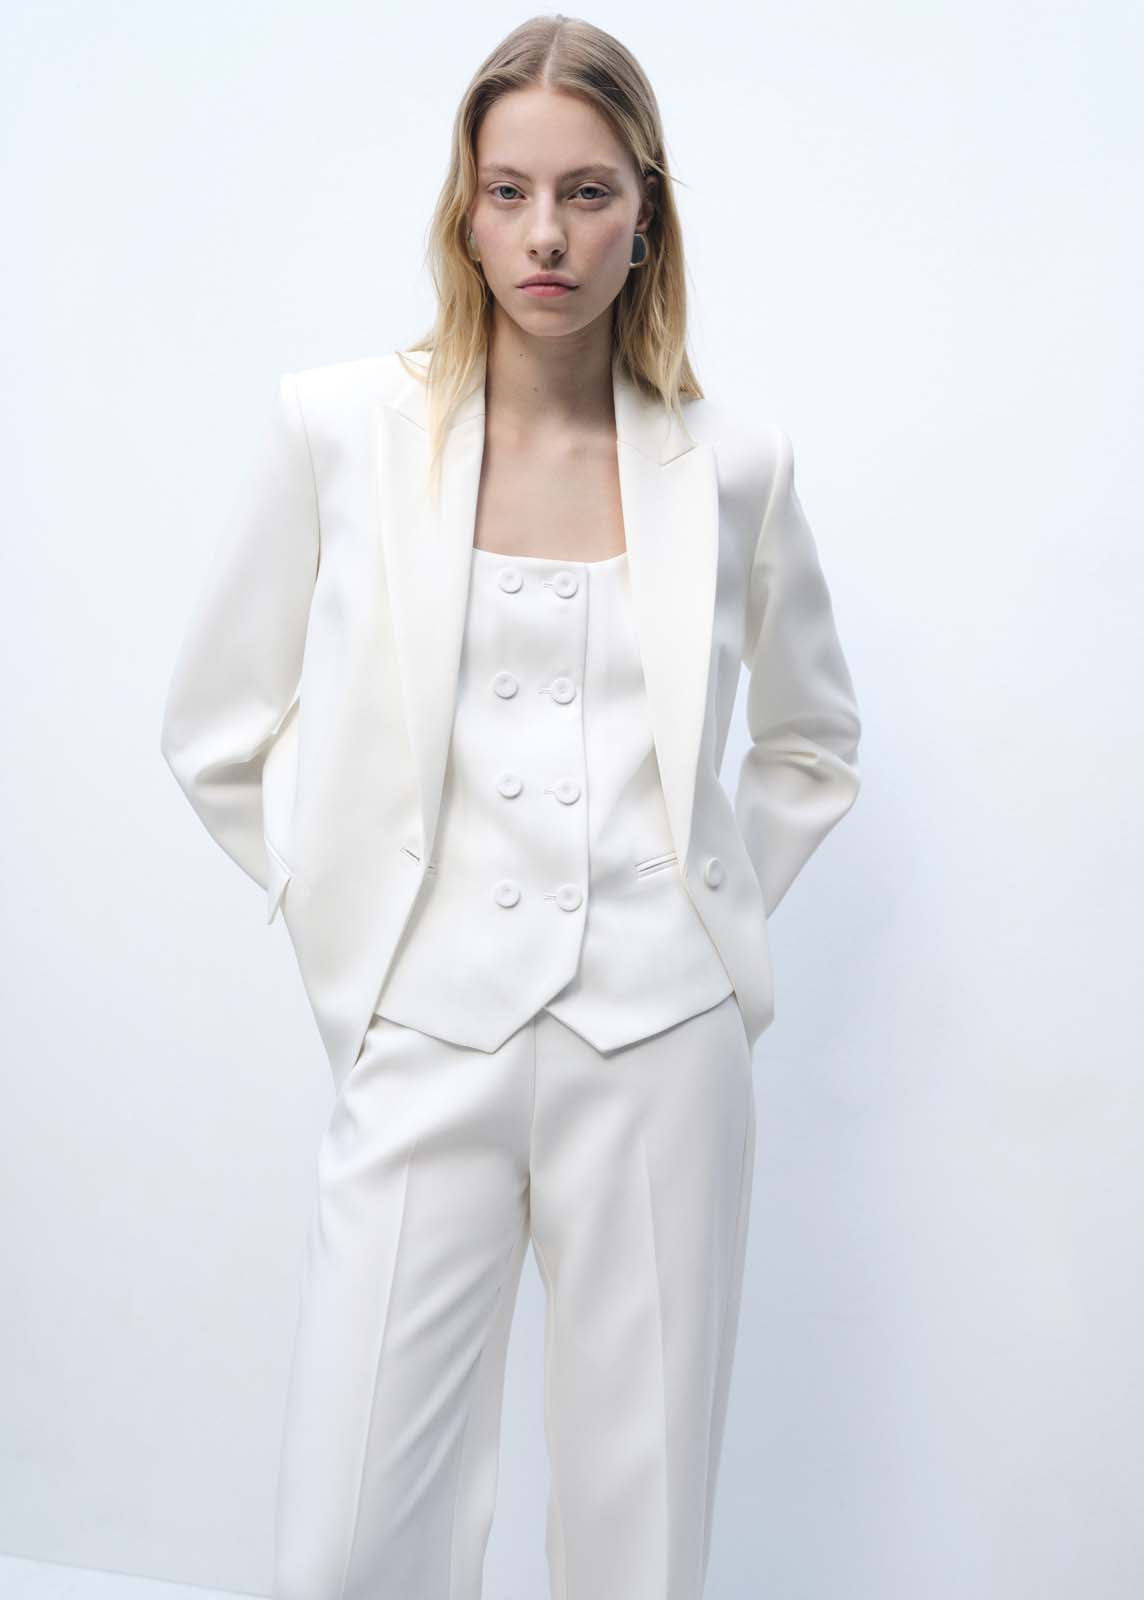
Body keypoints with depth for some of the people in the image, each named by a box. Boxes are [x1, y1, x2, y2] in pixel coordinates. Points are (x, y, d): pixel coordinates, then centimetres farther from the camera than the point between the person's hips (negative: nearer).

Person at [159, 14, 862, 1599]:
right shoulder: (339, 427, 0)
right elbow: (218, 730, 9)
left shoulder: (734, 462, 3)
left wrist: (710, 914, 9)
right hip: (427, 1042, 0)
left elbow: (814, 741, 18)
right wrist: (349, 917, 4)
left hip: (659, 1046, 1)